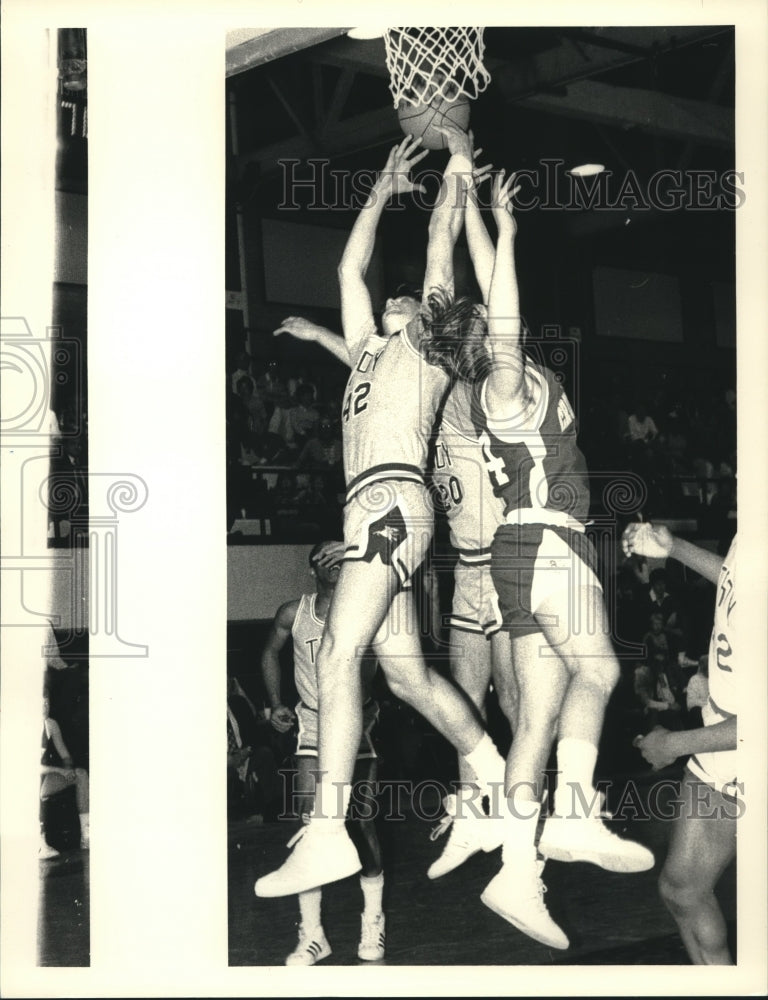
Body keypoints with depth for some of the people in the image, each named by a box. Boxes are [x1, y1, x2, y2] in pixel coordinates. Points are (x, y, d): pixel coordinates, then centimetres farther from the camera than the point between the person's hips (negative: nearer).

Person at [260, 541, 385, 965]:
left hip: (357, 722, -1)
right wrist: (276, 704, 5)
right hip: (313, 724, 1)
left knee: (363, 822, -1)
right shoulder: (293, 614, -3)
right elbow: (270, 653, 14)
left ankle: (373, 921, 18)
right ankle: (312, 933, -2)